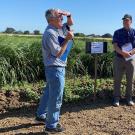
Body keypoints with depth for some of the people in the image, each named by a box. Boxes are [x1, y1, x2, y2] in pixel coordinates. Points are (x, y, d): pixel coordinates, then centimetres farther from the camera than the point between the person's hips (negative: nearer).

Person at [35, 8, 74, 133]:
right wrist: (67, 39, -18)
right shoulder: (50, 33, -20)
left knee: (49, 93, 21)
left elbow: (71, 23, 23)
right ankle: (51, 125, 11)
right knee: (56, 98, -1)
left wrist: (69, 15, 3)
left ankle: (41, 115, 36)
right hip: (55, 69, -10)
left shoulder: (59, 28, 9)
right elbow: (58, 53, -21)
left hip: (56, 68, 10)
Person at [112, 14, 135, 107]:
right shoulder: (117, 32, 3)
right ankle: (116, 98, 13)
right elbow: (115, 46, -7)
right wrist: (123, 52, -24)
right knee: (117, 79, 3)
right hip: (119, 58, 0)